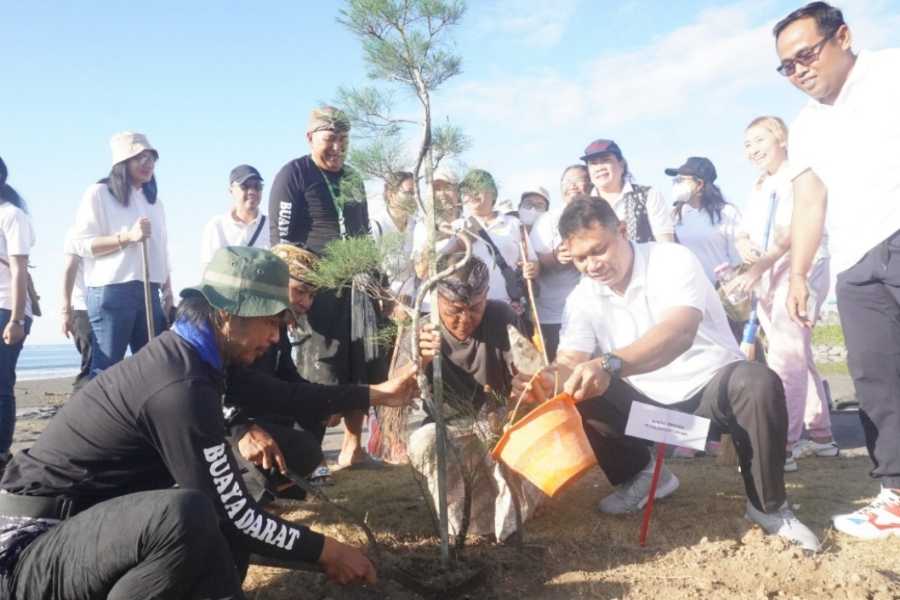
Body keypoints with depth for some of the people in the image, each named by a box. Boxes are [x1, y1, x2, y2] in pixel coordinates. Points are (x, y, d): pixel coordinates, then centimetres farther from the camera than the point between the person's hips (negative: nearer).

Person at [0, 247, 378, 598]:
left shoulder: (183, 356, 3)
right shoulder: (181, 387, -25)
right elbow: (235, 515, -21)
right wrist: (324, 551, -9)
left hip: (85, 522, 10)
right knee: (187, 514, -35)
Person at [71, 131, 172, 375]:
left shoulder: (154, 201, 18)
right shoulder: (98, 193, -2)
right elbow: (82, 244, -9)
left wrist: (167, 290, 12)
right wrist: (128, 236, -18)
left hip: (148, 292, 6)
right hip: (110, 292, -6)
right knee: (107, 367, -6)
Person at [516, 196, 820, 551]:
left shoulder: (674, 261, -22)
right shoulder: (581, 299, -6)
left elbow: (679, 334, -40)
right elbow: (570, 362, -16)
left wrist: (609, 364, -57)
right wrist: (549, 379, -42)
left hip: (710, 388, -4)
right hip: (647, 403, 4)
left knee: (758, 384, -35)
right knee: (577, 398, -18)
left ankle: (768, 507, -11)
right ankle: (643, 476, 8)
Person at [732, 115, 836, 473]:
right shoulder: (759, 188, 22)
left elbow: (795, 228, -16)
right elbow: (744, 230, 16)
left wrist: (758, 266, -26)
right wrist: (743, 243, -9)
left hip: (800, 270, -9)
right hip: (768, 278, 9)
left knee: (785, 358, -18)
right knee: (798, 356, 12)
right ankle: (820, 435, 22)